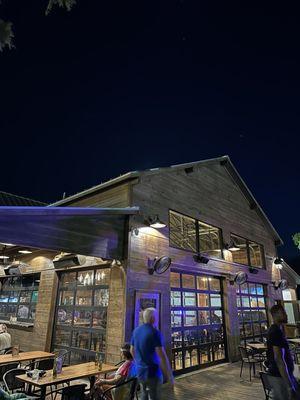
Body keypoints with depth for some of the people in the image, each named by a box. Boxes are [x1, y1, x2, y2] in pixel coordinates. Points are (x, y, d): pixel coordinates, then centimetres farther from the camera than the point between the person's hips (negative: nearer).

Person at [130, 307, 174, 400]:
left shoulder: (136, 331, 2)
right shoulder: (155, 332, -20)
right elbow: (162, 356, -22)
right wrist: (170, 375, -13)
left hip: (140, 372, 7)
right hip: (153, 373, -7)